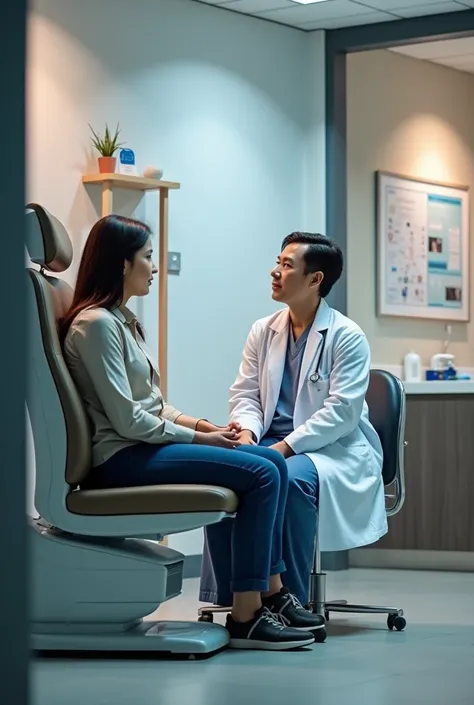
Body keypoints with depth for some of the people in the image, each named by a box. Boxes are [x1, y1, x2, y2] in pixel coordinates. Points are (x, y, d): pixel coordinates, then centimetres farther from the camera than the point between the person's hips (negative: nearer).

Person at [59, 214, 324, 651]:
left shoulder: (123, 320, 18)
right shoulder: (95, 323, -13)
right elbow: (128, 420, -19)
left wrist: (204, 425, 3)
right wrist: (200, 438, -11)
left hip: (144, 445, 10)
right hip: (120, 458, -10)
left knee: (273, 463, 1)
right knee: (261, 474, -18)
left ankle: (271, 594, 2)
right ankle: (245, 616, -16)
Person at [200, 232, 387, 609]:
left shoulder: (347, 337, -7)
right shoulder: (263, 331, 11)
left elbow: (341, 411, -15)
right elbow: (245, 394, 10)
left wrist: (285, 447, -23)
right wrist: (247, 435, -13)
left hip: (333, 448, -5)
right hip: (273, 442, 5)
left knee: (291, 478, -37)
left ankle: (291, 599, -24)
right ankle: (228, 595, -18)